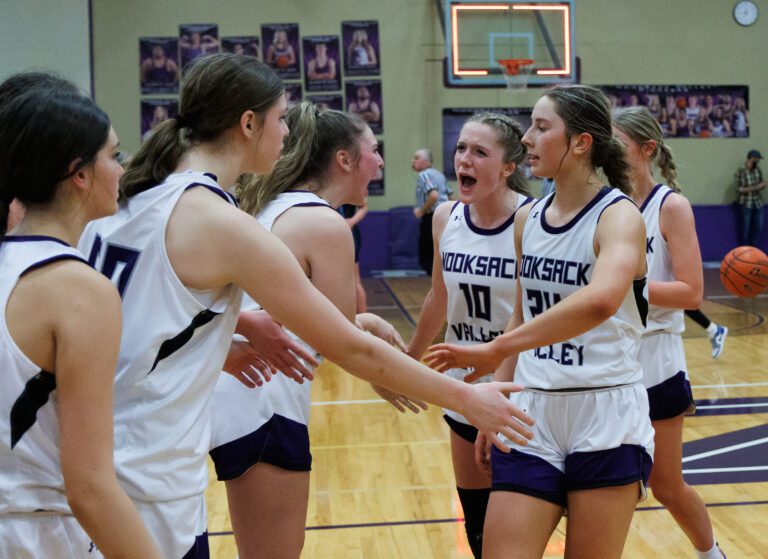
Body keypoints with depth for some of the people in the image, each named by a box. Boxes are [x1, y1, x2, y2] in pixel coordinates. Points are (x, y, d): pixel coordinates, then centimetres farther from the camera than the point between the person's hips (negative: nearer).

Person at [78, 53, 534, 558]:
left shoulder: (130, 197, 5)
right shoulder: (223, 225, -16)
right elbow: (354, 350, -13)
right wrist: (465, 398, -3)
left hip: (90, 458, 8)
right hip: (148, 485, -8)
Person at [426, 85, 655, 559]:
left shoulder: (619, 215, -12)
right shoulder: (528, 219, 8)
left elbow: (600, 300, -34)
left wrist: (496, 349, -34)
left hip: (606, 423, -5)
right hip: (532, 417, 5)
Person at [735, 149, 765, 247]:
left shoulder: (758, 169, 5)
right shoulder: (741, 171, -13)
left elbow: (762, 183, 12)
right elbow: (741, 189, -17)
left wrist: (762, 184, -12)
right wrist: (756, 187, -19)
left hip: (758, 203, 6)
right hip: (746, 204, -6)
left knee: (758, 228, 7)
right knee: (745, 229, 1)